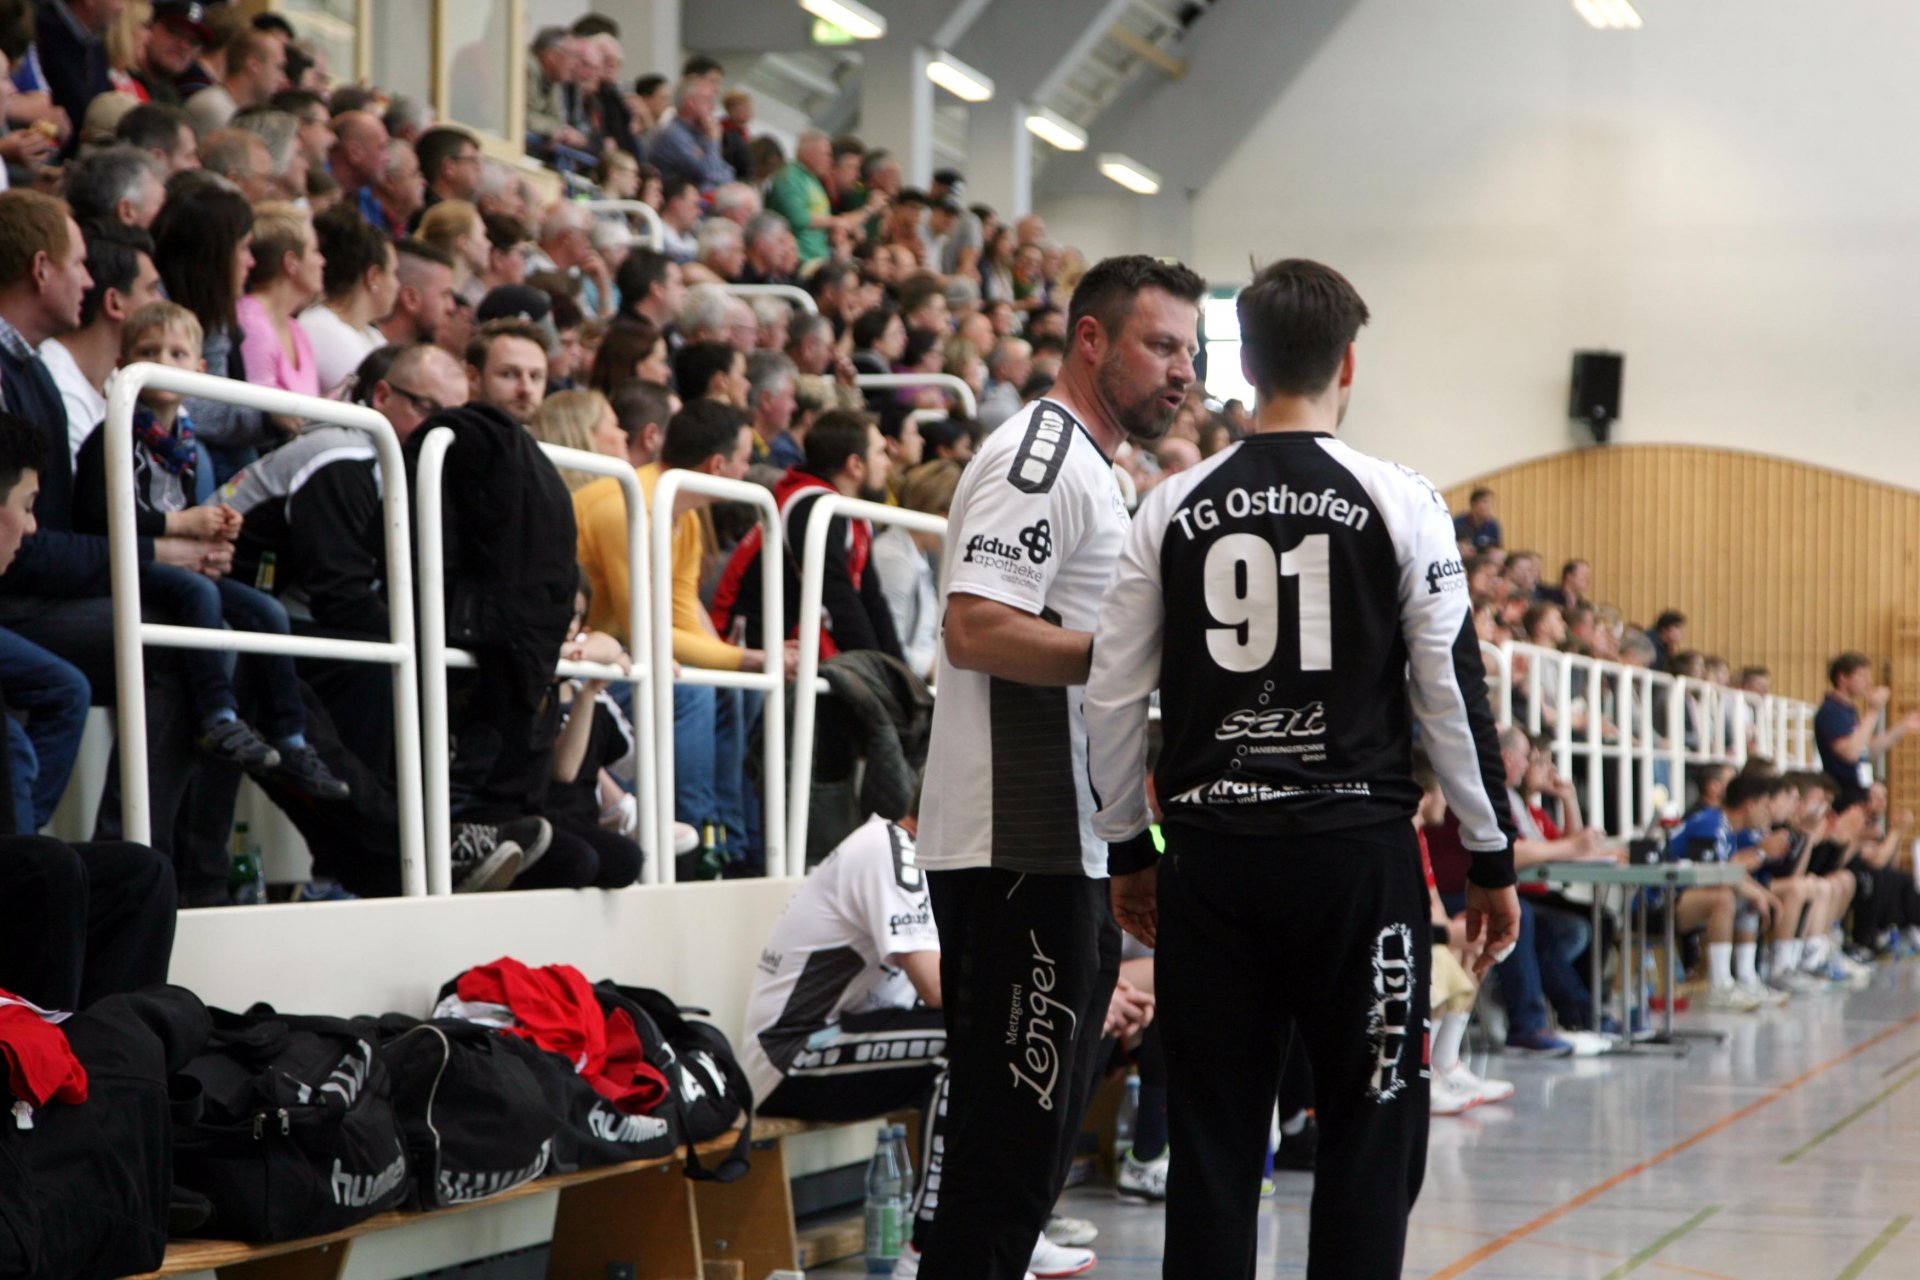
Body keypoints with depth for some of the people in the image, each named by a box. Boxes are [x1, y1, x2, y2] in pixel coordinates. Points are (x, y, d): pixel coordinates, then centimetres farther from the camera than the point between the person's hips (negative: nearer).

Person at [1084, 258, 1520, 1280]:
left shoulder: (1174, 509, 4)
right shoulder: (1400, 504, -2)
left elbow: (1112, 698, 6)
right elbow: (1453, 696, -2)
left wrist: (1126, 850, 17)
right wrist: (1493, 860, 6)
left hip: (1213, 857, 3)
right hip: (1356, 849, -2)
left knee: (1213, 1135, 9)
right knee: (1371, 1129, 6)